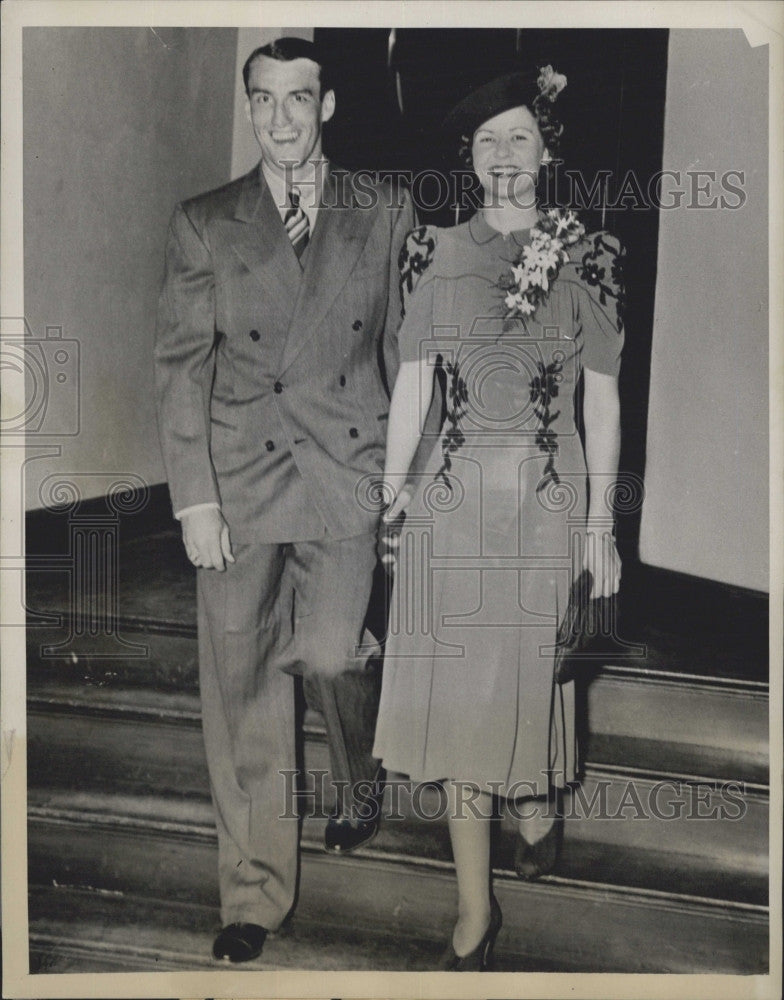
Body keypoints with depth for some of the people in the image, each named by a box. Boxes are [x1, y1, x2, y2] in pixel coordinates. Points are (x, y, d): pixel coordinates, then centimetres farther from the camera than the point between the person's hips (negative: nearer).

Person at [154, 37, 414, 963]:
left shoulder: (384, 213, 6)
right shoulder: (203, 224, 4)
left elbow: (406, 346, 9)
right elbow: (180, 365, 1)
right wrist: (192, 497, -6)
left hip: (349, 473, 0)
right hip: (240, 479, 1)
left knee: (333, 656, -2)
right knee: (242, 685, 4)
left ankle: (359, 789, 36)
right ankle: (254, 890, 21)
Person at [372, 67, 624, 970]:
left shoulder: (585, 256, 2)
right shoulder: (436, 253, 6)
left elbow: (602, 397, 1)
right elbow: (412, 384, 6)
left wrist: (601, 523, -3)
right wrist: (391, 492, 1)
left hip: (550, 498, -1)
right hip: (455, 499, 1)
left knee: (532, 676, 8)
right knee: (457, 689, 2)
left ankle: (538, 803, 44)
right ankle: (475, 906, 15)